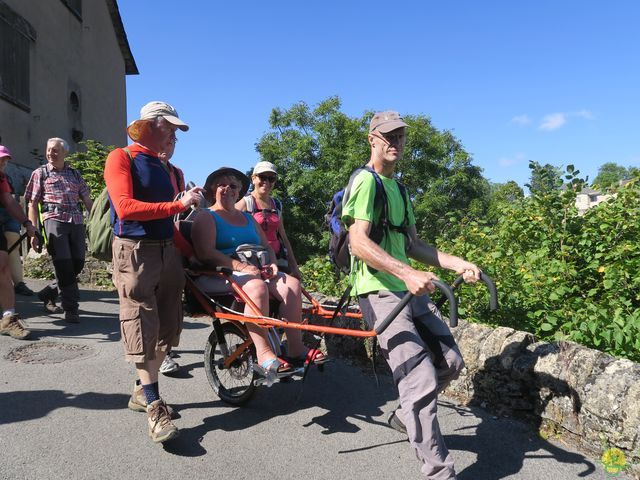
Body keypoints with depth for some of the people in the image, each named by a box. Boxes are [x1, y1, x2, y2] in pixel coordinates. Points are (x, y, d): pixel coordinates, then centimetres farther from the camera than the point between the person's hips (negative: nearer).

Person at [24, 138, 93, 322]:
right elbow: (33, 204, 6)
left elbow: (87, 200, 17)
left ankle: (48, 293, 25)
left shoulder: (75, 174, 19)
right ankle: (70, 308, -2)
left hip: (76, 222, 4)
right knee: (64, 265, -9)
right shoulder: (40, 173, 10)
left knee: (78, 264, 3)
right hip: (54, 219, -4)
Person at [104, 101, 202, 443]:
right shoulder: (121, 158, -4)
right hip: (135, 251, -7)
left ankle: (142, 392, 25)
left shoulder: (164, 168, 17)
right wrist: (178, 205, -22)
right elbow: (125, 207, -19)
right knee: (143, 330, -6)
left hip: (167, 251, 7)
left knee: (165, 328, 10)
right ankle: (155, 407, 0)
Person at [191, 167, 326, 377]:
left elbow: (267, 246, 24)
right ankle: (264, 355, -36)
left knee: (292, 284, -19)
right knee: (257, 286, -37)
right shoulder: (206, 217, 4)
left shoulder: (248, 218, 25)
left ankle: (295, 349, -21)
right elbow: (205, 253, -12)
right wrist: (240, 266, -23)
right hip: (218, 276, -6)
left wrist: (272, 264, -1)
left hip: (254, 271, 6)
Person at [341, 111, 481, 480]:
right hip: (380, 292, -9)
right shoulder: (366, 181, -9)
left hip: (411, 290, 9)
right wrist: (407, 273, -32)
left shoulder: (398, 189, 20)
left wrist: (457, 263, 6)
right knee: (422, 380, -12)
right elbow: (359, 243, -21)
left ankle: (406, 415, 31)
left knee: (451, 363, 9)